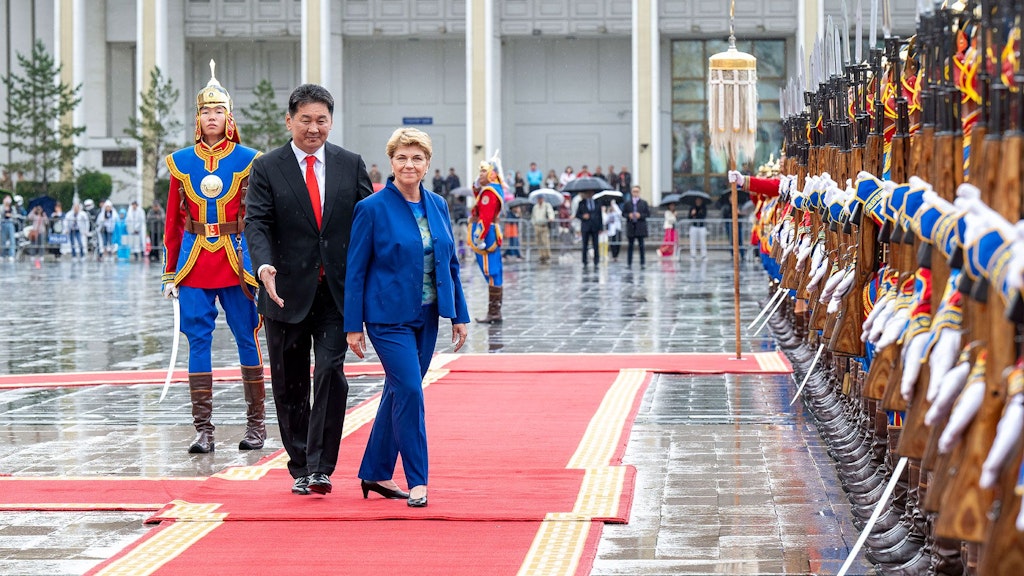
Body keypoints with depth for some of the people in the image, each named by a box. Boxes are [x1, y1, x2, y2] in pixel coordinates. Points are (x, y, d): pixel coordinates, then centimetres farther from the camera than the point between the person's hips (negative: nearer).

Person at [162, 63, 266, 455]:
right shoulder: (182, 162, 7)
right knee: (198, 342, -1)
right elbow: (173, 221, 10)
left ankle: (256, 424, 14)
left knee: (247, 339, 4)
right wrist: (170, 272, 7)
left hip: (237, 260, -2)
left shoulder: (248, 161, 1)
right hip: (194, 262, 2)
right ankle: (204, 429, 2)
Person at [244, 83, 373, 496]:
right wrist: (264, 266, -26)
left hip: (337, 292, 0)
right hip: (288, 292, 0)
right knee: (291, 385, 8)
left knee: (331, 373, -13)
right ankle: (300, 469, 20)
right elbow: (256, 222, -8)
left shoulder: (351, 165, 7)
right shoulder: (266, 168, 1)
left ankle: (321, 466, -9)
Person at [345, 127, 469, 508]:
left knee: (398, 392, 12)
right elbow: (355, 271, -7)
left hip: (426, 317, 6)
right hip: (389, 317, -6)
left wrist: (459, 315, 9)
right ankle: (417, 482, -6)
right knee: (410, 392, -13)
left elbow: (451, 263, 13)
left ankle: (375, 474, 22)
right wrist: (353, 326, -9)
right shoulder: (372, 209, -9)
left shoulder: (437, 206, 7)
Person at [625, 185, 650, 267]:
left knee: (641, 246, -1)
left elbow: (648, 214, 4)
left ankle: (642, 263, 2)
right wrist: (628, 215, -11)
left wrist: (640, 215, -12)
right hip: (631, 226, 1)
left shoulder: (644, 203, 5)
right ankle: (629, 263, 9)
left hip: (640, 226, -1)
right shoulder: (627, 203, 7)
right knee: (630, 246, 4)